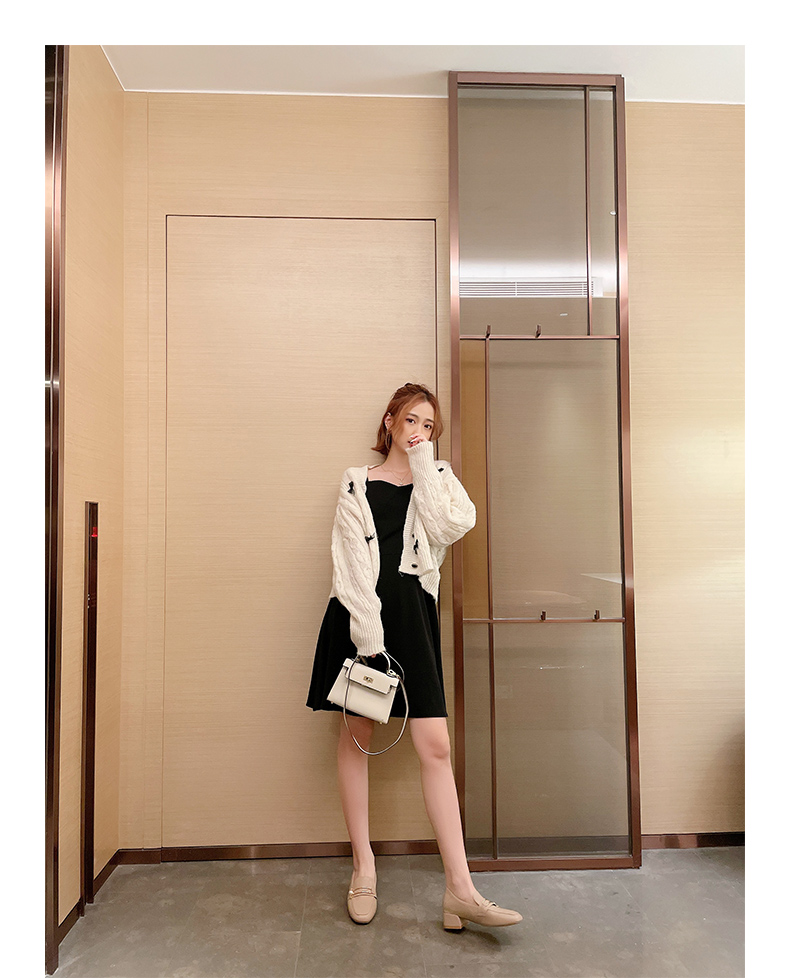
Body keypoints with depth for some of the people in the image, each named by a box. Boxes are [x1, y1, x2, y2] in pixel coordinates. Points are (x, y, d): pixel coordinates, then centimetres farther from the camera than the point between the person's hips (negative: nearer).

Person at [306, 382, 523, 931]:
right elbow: (352, 562, -4)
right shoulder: (357, 484, 6)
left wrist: (423, 464, -5)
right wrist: (369, 633, -14)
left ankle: (460, 889, 3)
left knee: (436, 745, -3)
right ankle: (364, 868, 24)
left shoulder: (438, 479, 12)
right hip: (361, 613, -1)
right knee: (357, 735, 7)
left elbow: (454, 524, -10)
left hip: (413, 614, 1)